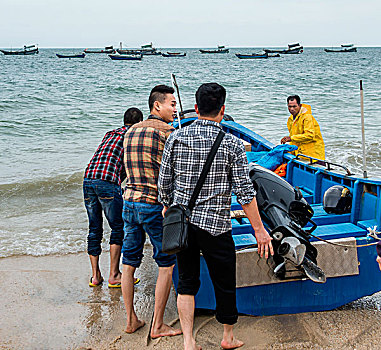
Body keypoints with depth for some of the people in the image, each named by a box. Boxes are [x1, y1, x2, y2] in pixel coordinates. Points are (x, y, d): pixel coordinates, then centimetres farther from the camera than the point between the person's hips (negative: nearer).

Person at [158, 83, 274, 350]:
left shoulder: (176, 138, 0)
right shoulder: (232, 144, -9)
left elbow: (164, 182, 5)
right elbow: (245, 192, -9)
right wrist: (259, 230, -2)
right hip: (215, 224, -3)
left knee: (186, 282, 16)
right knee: (225, 283, 15)